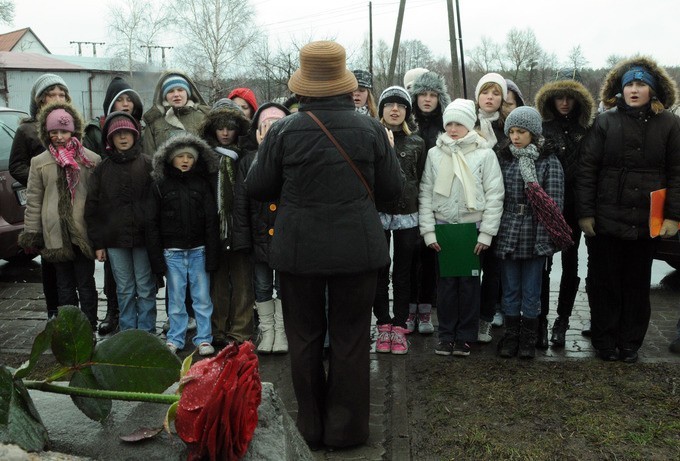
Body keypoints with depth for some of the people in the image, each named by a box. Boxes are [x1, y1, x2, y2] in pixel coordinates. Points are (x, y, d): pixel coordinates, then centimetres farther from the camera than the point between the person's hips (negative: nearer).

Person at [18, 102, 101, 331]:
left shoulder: (91, 160, 1)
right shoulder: (39, 162, 6)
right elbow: (33, 200, 7)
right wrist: (31, 233, 3)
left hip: (83, 232, -2)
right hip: (56, 233, 2)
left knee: (86, 283, 5)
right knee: (65, 284, 11)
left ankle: (89, 328, 14)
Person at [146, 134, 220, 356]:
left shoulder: (202, 184, 4)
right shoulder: (159, 186, 2)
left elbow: (211, 221, 3)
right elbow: (152, 224, 1)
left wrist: (212, 255, -3)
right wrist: (157, 258, -5)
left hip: (198, 251, 1)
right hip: (172, 252, 0)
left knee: (202, 297, 4)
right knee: (176, 298, 7)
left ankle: (203, 339, 14)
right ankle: (175, 339, 20)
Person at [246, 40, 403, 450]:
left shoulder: (283, 131, -7)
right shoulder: (371, 129, -4)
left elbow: (257, 188, -1)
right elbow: (392, 189, 2)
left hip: (298, 248, 0)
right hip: (358, 247, 1)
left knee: (305, 337, 14)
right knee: (350, 339, 11)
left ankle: (312, 426, 25)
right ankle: (346, 428, 20)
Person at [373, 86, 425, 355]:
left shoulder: (417, 143, 7)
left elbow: (421, 181, 9)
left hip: (407, 216, 1)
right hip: (377, 214, -1)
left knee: (403, 274, 7)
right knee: (380, 273, 5)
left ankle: (399, 327, 16)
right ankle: (383, 326, 17)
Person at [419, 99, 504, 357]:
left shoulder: (485, 154, -2)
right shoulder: (435, 154, 4)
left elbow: (494, 195, -4)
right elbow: (425, 193, 4)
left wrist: (486, 233, -8)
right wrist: (428, 231, -3)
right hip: (442, 226, 2)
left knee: (469, 282, 5)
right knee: (445, 282, 7)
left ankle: (465, 336, 17)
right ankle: (446, 334, 18)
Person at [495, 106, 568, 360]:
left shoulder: (549, 161, -1)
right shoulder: (503, 159, 7)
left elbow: (555, 202, -4)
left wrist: (547, 236, -10)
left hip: (535, 236, -2)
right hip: (507, 234, 2)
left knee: (531, 290, 7)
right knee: (510, 289, 10)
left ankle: (528, 338, 20)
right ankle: (511, 336, 22)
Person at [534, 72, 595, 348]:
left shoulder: (584, 131, 8)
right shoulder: (542, 129, 1)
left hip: (573, 207, 3)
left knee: (570, 264, 8)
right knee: (543, 265, -1)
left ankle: (562, 322, 18)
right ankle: (541, 322, 7)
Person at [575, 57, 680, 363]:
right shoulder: (605, 122, -1)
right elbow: (586, 170, -3)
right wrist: (585, 213, -7)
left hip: (647, 222, 1)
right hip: (605, 220, -1)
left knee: (637, 284, 12)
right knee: (603, 284, 8)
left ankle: (630, 343, 26)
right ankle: (605, 341, 23)